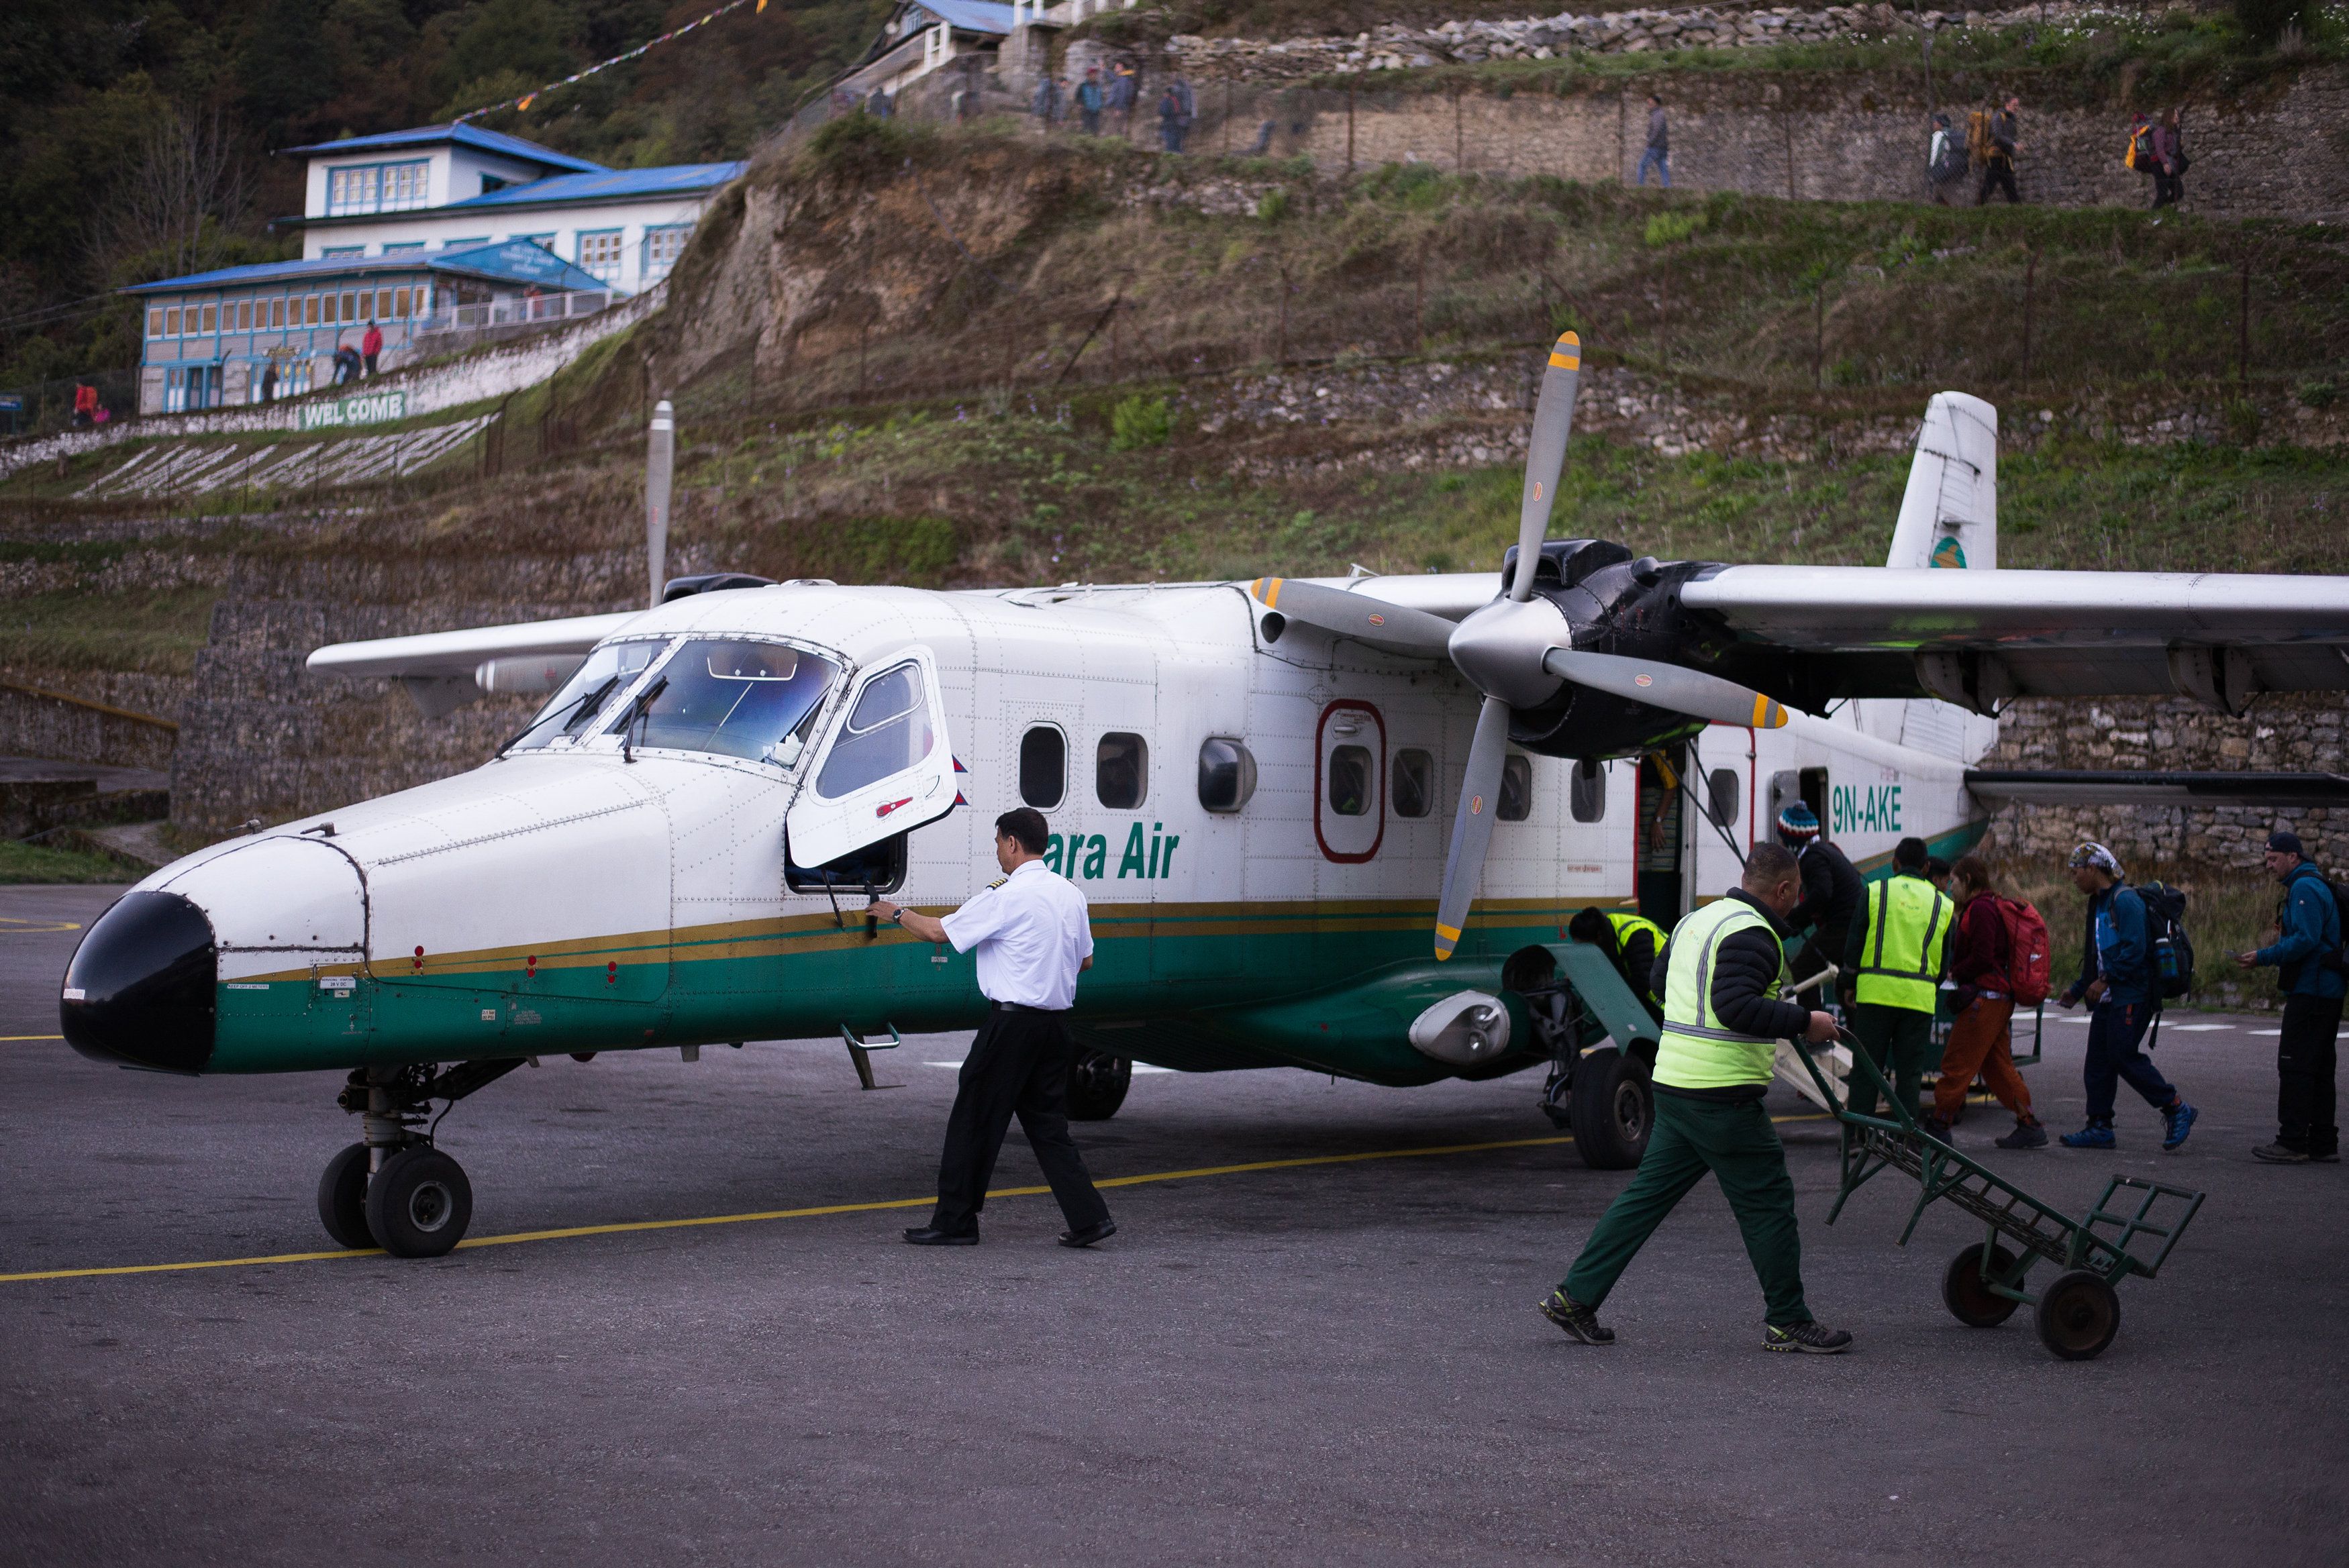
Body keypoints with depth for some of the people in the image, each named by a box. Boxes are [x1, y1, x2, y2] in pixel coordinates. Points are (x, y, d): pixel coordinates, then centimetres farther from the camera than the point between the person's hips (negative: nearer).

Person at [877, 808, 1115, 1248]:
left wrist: (897, 913, 10)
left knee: (975, 1118, 3)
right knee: (1046, 1122, 12)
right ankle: (1089, 1217, 5)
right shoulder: (1069, 893, 10)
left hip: (1013, 1022, -8)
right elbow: (1085, 960, 18)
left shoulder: (1007, 898, -13)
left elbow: (940, 931, -7)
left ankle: (954, 1221, 9)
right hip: (1056, 1021, 8)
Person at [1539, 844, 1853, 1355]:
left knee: (1649, 1193, 12)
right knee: (1767, 1203, 2)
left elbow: (1660, 979, 27)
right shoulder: (1751, 933, -14)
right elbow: (1736, 1007, -24)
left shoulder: (1696, 920, 16)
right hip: (1723, 1096, -9)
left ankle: (1575, 1297, 10)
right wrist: (1803, 1022, -16)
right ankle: (1788, 1323, 11)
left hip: (1673, 1083, 9)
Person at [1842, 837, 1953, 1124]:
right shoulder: (1943, 905, 10)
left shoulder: (1874, 892, 3)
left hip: (1875, 992, -1)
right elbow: (1945, 962, 14)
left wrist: (1850, 983, 14)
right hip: (1920, 998, 1)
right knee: (1910, 1073, 7)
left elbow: (1854, 942, 3)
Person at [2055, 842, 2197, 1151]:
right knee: (2098, 1059, 7)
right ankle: (2099, 1128, 10)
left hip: (2132, 995, -10)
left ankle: (2177, 1110, -2)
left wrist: (2106, 980, -20)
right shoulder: (2099, 903, 19)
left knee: (2124, 1056, -13)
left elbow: (2134, 949, -22)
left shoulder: (2125, 900, -13)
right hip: (2108, 997, 10)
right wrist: (2077, 990, 24)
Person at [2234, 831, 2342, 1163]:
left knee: (2295, 1065, -9)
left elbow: (2306, 940, -23)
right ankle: (2323, 1143, 15)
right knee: (2319, 1069, 12)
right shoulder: (2317, 886, 19)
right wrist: (2277, 948, 15)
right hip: (2328, 991, 11)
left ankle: (2292, 1143, -10)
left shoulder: (2304, 888, -14)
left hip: (2309, 993, -11)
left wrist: (2264, 957, -17)